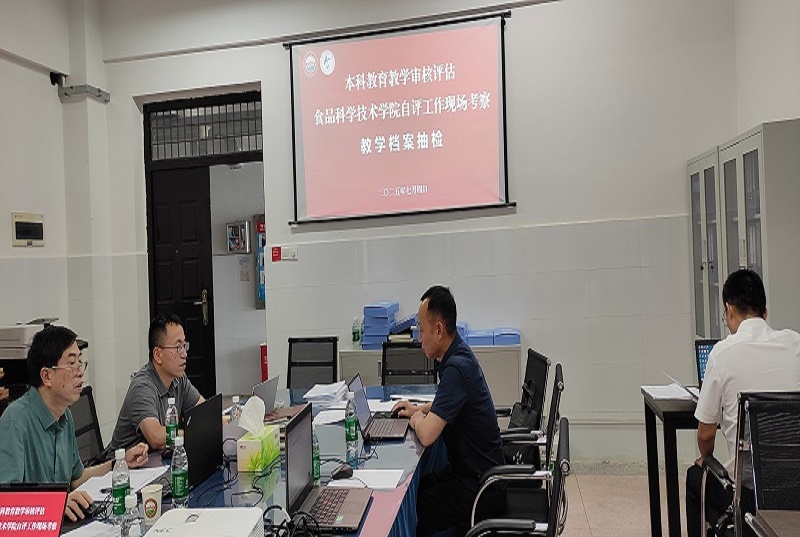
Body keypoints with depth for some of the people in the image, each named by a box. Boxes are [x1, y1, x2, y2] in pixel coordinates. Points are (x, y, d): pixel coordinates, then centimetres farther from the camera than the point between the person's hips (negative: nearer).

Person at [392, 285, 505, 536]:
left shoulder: (457, 368, -27)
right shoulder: (458, 355, 4)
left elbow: (426, 435, -30)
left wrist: (417, 418, -9)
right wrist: (420, 409, 11)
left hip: (479, 486, -10)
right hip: (469, 470, 10)